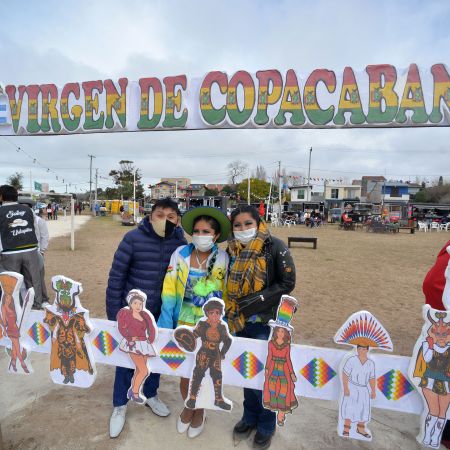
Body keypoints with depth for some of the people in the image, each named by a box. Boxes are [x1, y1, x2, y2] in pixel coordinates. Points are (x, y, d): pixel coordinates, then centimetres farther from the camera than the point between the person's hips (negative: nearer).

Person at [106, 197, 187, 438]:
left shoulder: (180, 242, -10)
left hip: (163, 313, 3)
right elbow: (116, 276, -12)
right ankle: (120, 406, 38)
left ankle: (150, 395, 47)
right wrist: (113, 313, -9)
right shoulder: (133, 238, -17)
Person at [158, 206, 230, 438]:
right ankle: (188, 407, 47)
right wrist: (166, 323, -9)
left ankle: (199, 412, 46)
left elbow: (228, 296, -4)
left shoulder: (224, 260, -11)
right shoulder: (180, 254, -10)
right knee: (184, 372, 16)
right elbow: (169, 290, -7)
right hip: (184, 325, 1)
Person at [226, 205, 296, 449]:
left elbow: (287, 282, -12)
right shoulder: (232, 250, 2)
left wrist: (256, 301, -18)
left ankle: (266, 426, 32)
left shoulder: (274, 246, -14)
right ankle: (250, 416, 42)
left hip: (266, 323, -4)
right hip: (240, 322, 5)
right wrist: (230, 312, 6)